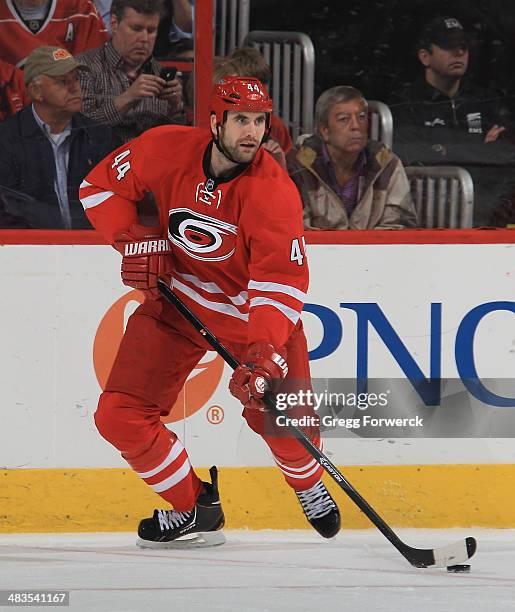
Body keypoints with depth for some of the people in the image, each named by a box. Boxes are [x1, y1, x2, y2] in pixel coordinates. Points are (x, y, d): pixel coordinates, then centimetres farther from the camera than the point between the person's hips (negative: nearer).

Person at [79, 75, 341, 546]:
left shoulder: (273, 190, -25)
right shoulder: (167, 149, -17)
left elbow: (281, 278, -31)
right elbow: (102, 185, 0)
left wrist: (264, 350, -44)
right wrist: (133, 240, -14)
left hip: (252, 309, -2)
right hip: (177, 300, 2)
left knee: (283, 420, -9)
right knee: (120, 415, -9)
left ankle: (309, 485, 29)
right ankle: (193, 506, 13)